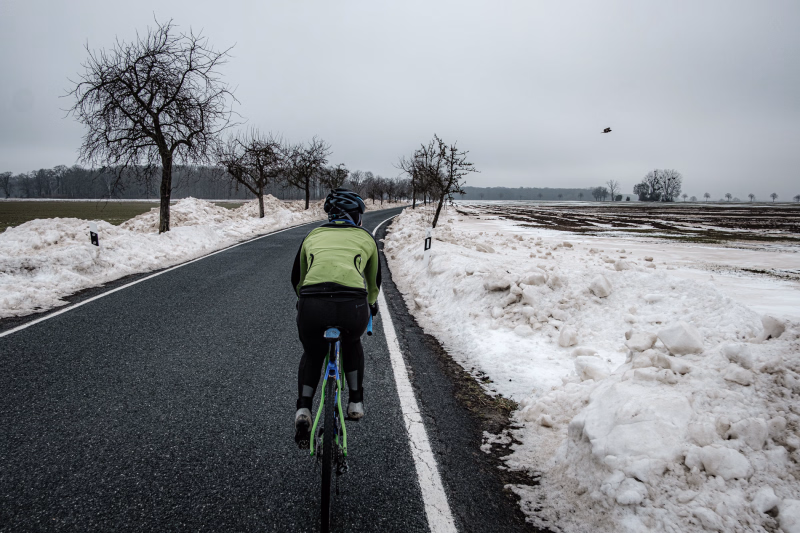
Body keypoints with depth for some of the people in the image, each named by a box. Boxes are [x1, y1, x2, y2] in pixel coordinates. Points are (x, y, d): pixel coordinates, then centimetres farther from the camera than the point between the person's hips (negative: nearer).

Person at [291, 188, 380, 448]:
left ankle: (303, 409, 13)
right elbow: (374, 281, 39)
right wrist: (371, 304, 59)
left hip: (312, 306, 1)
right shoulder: (365, 237, 25)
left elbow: (297, 279, 40)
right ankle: (356, 402, 36)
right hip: (353, 306, -1)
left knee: (312, 354, 31)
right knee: (352, 344, 35)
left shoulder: (313, 235, 28)